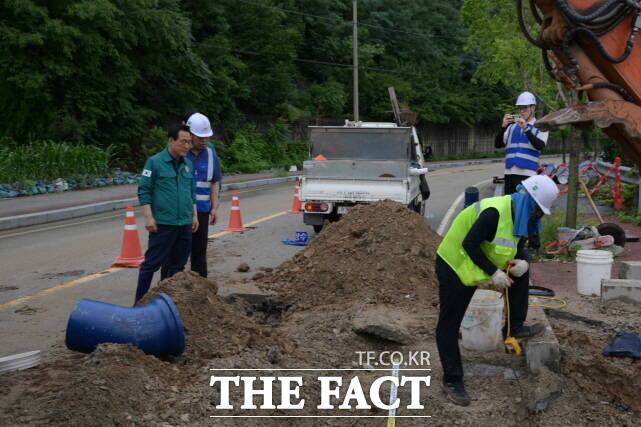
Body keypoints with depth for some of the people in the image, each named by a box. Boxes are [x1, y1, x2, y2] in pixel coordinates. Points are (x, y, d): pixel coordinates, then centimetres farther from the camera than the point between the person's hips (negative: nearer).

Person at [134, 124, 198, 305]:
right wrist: (149, 217, -13)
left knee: (178, 265, 11)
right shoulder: (155, 162, -7)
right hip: (163, 224, -6)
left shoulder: (188, 165, 11)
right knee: (151, 263, -1)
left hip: (185, 224, 6)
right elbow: (144, 190, -7)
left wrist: (194, 215, 16)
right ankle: (139, 302, 6)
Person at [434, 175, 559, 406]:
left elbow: (516, 248, 10)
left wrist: (521, 262, -13)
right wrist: (494, 272, -30)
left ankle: (515, 327, 16)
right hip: (454, 266, -9)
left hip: (478, 264, 9)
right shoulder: (494, 212, -28)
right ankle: (452, 380, 5)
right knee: (449, 325, -4)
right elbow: (469, 244, -32)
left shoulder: (517, 216, 0)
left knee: (520, 272, 7)